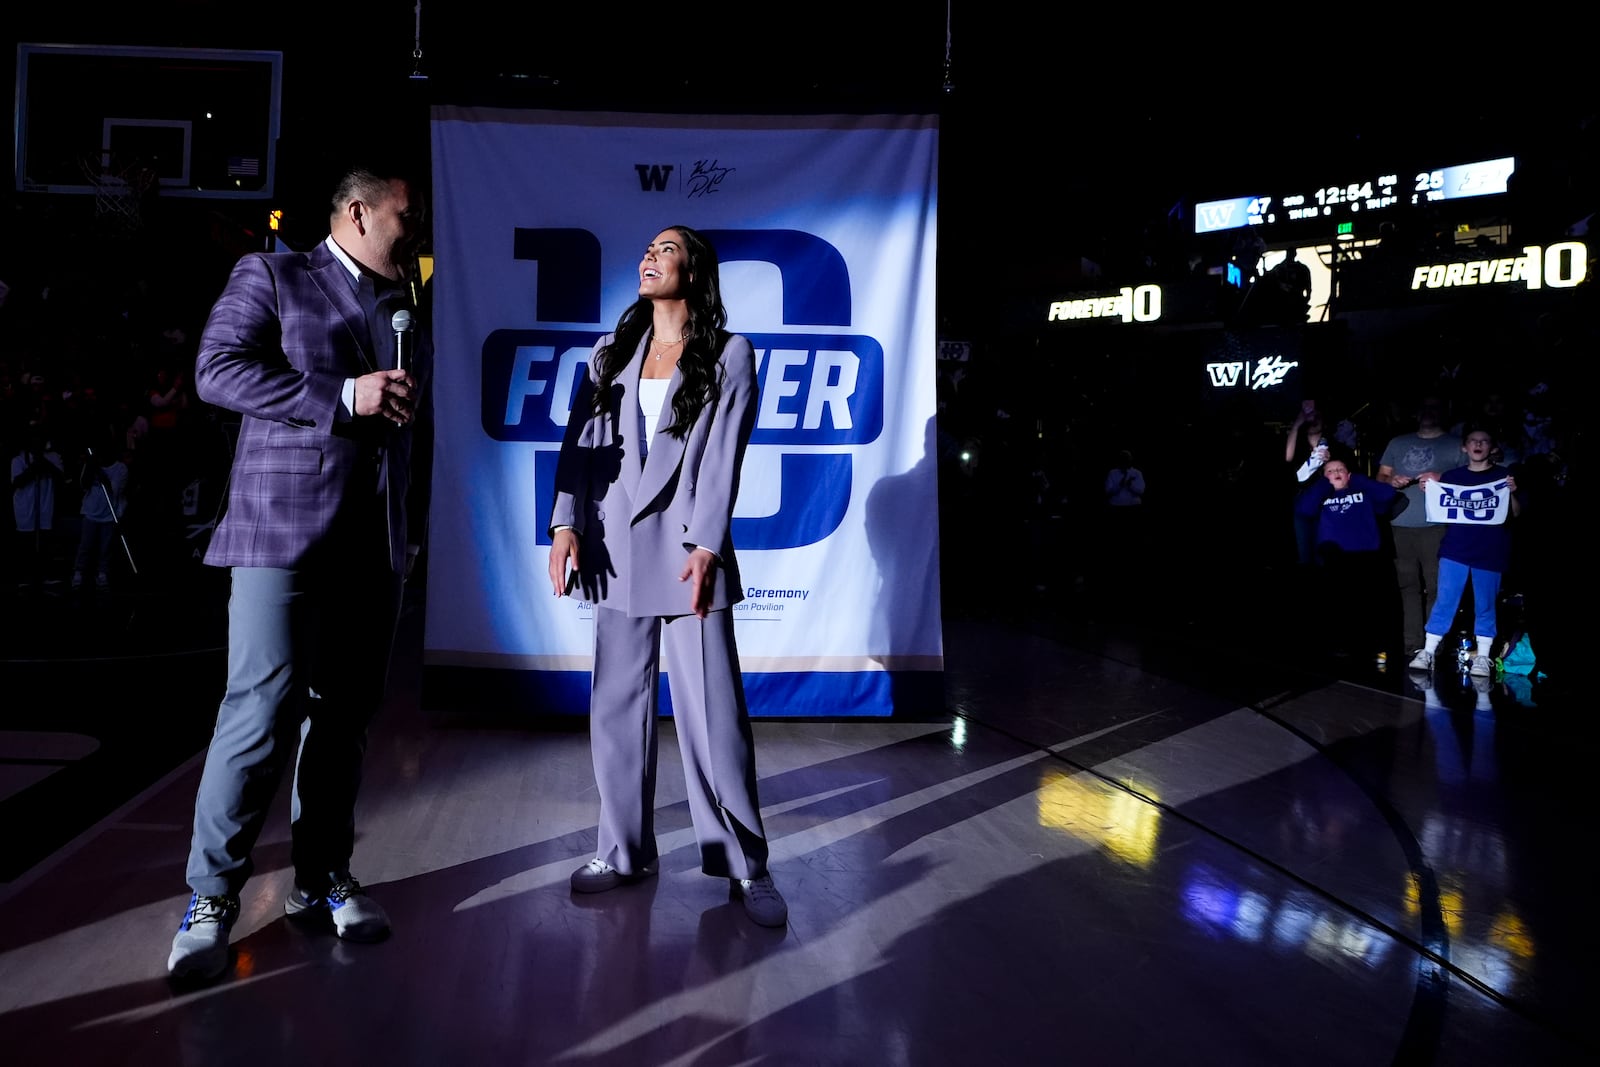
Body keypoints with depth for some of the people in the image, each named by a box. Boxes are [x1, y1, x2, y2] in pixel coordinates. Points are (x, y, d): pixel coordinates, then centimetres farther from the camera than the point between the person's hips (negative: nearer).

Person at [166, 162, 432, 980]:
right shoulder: (270, 276, 5)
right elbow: (216, 371, -8)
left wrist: (414, 529, 16)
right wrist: (343, 395, -16)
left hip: (376, 544, 6)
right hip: (284, 532, -5)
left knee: (345, 716, 8)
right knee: (262, 714, -9)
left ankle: (321, 881, 20)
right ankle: (211, 898, 5)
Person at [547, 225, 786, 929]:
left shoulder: (728, 355, 4)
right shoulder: (610, 355, 15)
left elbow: (723, 456, -4)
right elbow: (579, 443, 7)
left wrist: (705, 547, -13)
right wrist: (565, 526, -7)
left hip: (686, 549, -4)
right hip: (615, 550, 4)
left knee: (711, 709, -4)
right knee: (616, 705, 7)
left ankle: (743, 864, 6)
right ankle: (624, 851, 19)